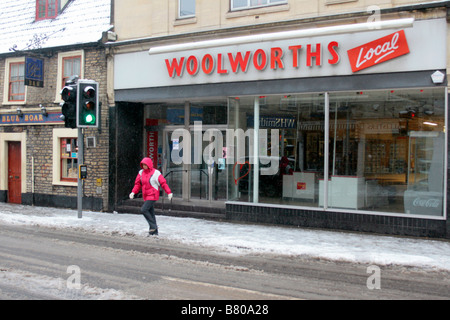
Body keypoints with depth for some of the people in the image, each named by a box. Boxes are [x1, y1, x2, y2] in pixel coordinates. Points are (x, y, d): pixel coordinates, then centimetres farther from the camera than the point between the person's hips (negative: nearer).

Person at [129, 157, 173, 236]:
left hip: (153, 195, -7)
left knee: (144, 210, -19)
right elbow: (137, 183, 11)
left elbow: (163, 183, -8)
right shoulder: (141, 172, 8)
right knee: (151, 214, 8)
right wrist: (133, 192, -2)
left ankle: (153, 226, -6)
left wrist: (169, 192, -13)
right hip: (146, 196, 7)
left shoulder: (156, 173, -9)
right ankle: (155, 232, 15)